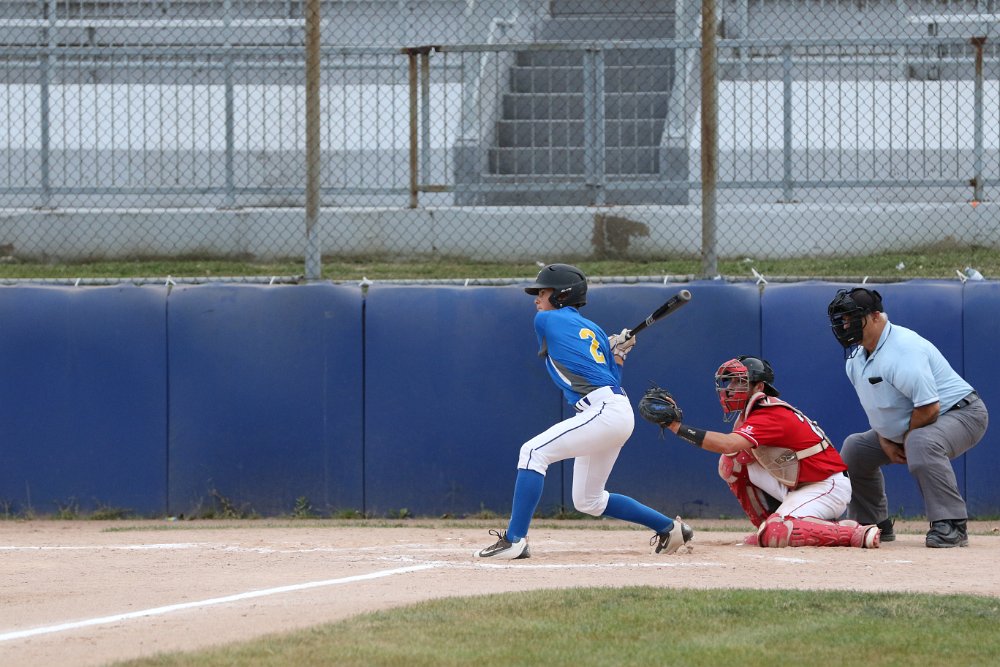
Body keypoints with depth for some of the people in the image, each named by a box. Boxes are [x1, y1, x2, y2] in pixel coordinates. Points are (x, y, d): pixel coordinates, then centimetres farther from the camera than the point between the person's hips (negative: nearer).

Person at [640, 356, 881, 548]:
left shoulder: (772, 415, -23)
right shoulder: (750, 413, 10)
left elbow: (728, 444, -38)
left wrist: (676, 426, -42)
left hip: (828, 487, -10)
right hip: (798, 487, 10)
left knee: (775, 534, -30)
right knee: (731, 464, 3)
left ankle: (857, 534, -23)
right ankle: (769, 528, 9)